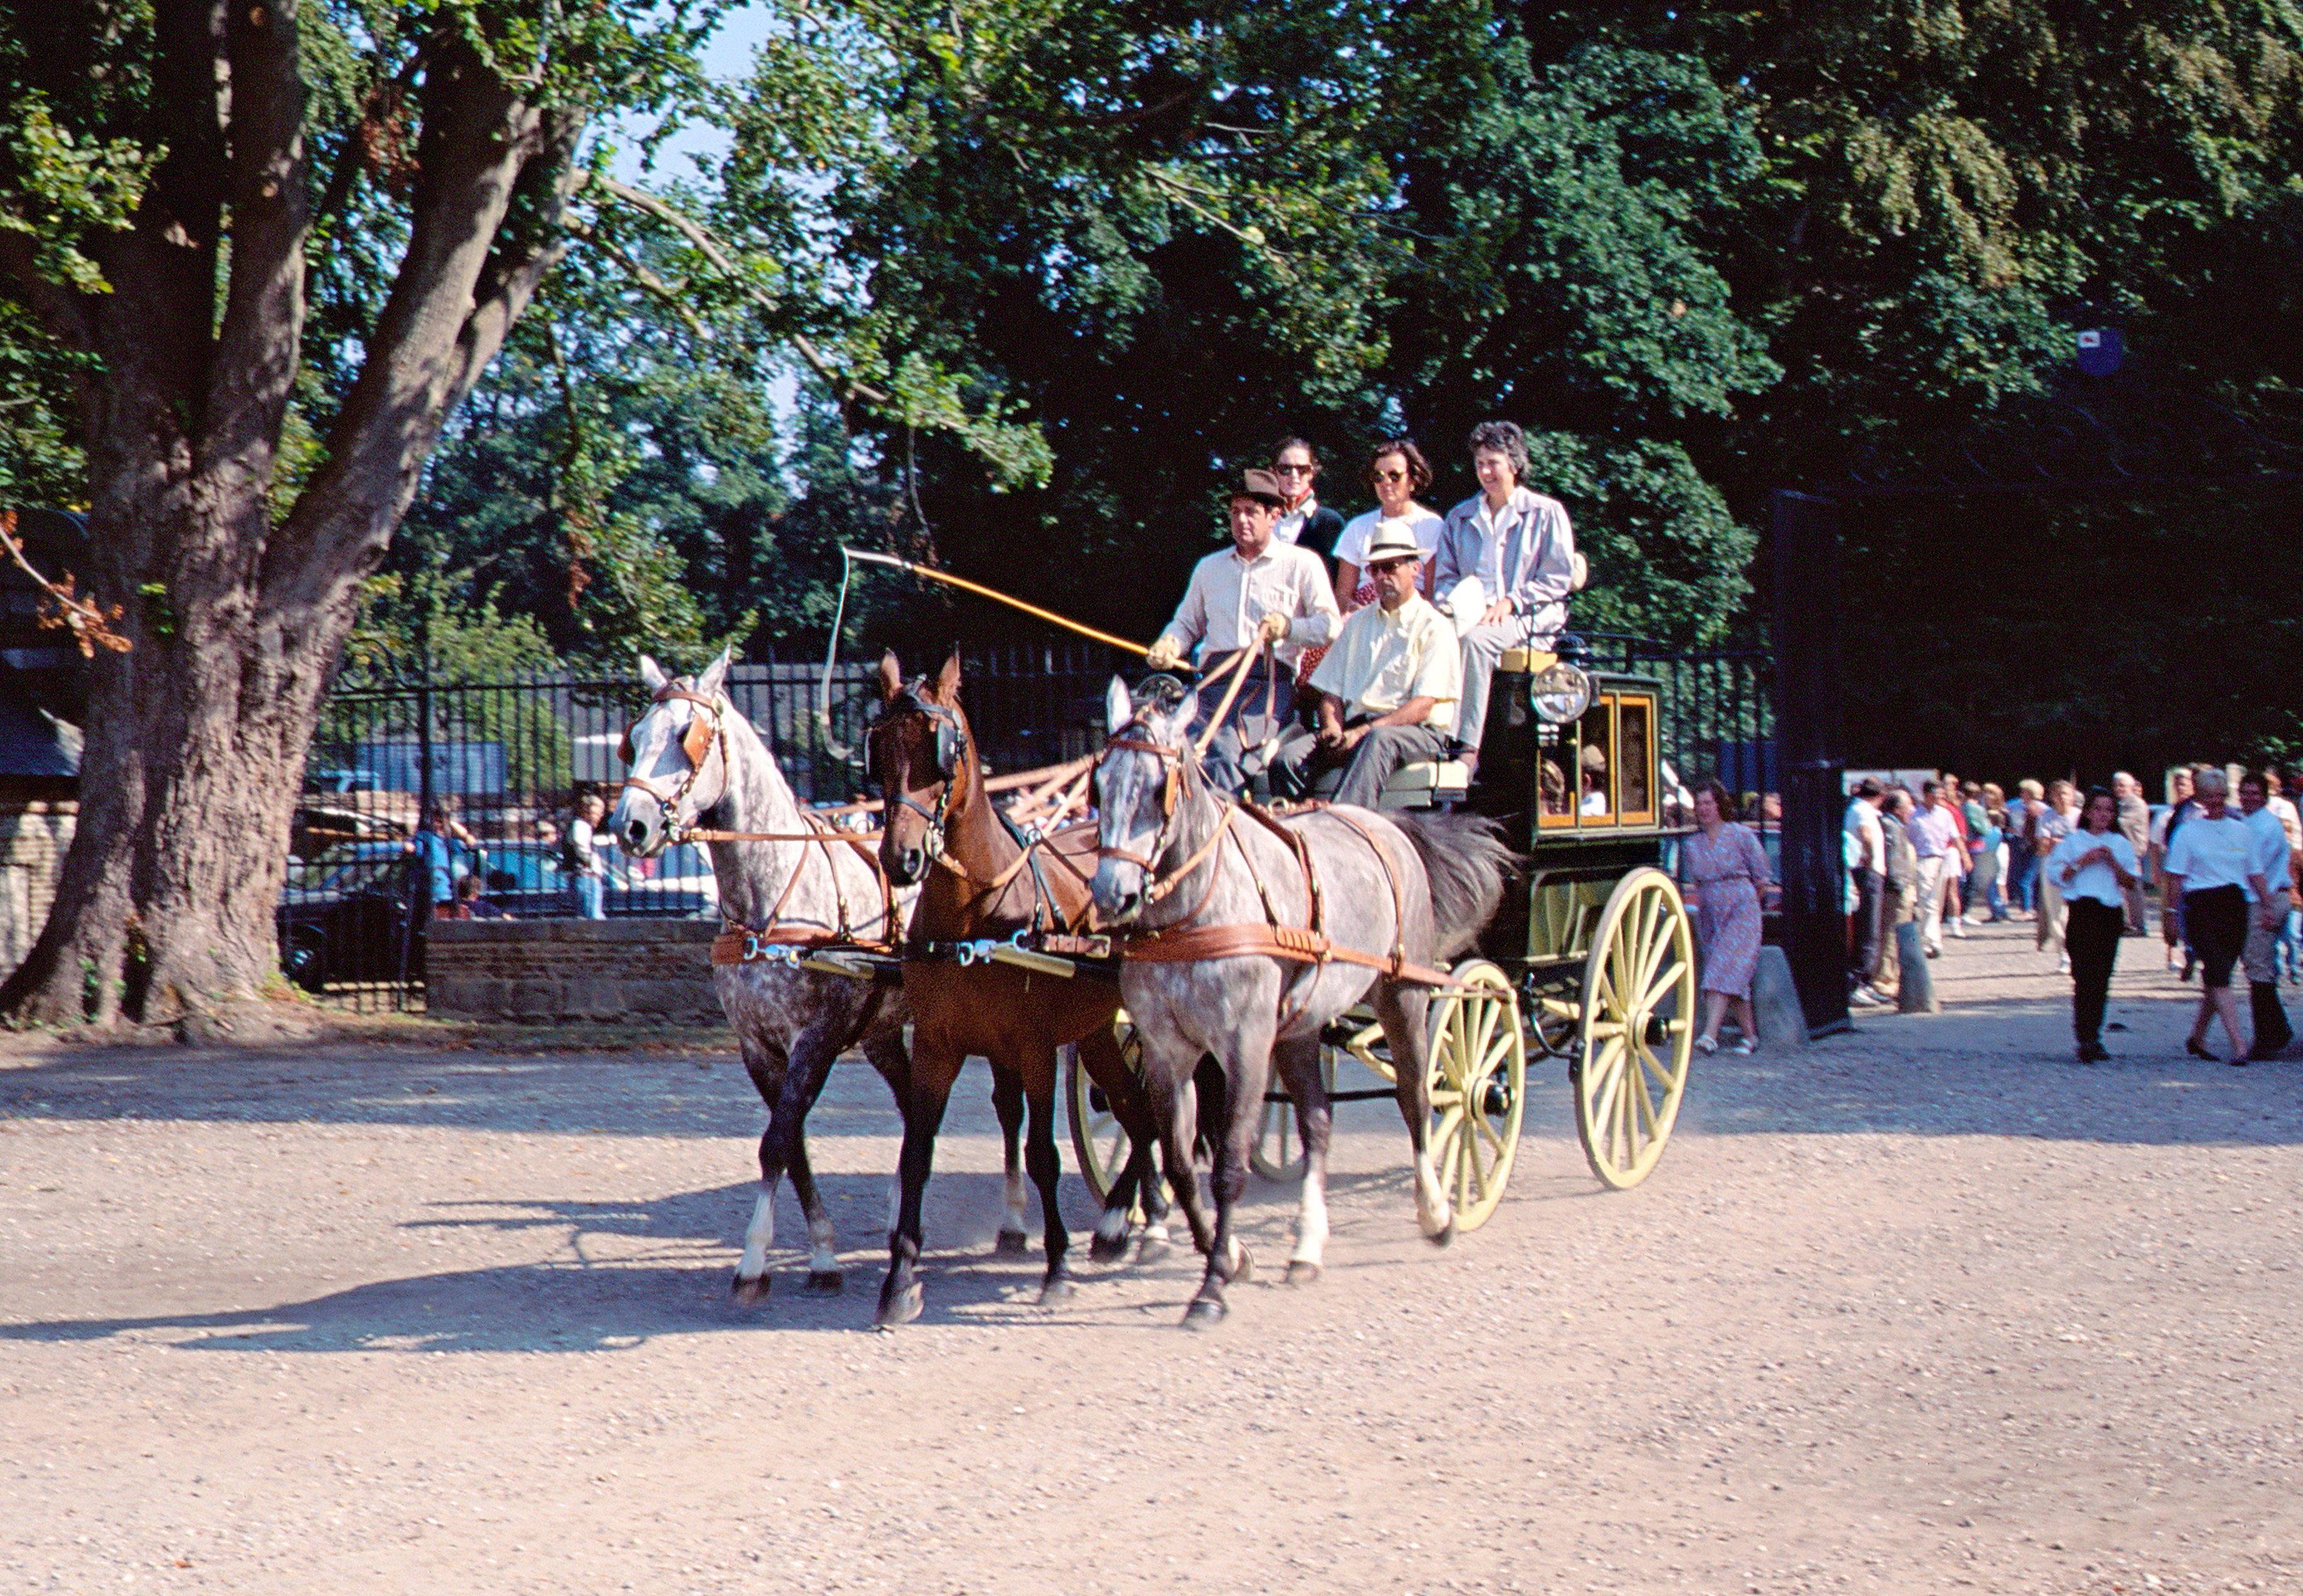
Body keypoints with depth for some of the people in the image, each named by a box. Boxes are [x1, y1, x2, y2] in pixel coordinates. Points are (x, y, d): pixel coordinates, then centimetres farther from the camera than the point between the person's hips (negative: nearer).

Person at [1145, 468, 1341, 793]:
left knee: (1224, 746, -32)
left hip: (1269, 680, -4)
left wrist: (1289, 627, -12)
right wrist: (1170, 644, 11)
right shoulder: (1209, 567, 28)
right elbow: (1188, 622, 34)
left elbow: (1332, 626, 6)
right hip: (1214, 678, 4)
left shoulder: (1302, 564, 13)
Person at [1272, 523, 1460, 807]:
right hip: (1354, 727, 5)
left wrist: (1364, 732, -19)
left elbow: (1423, 706, -8)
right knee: (1288, 757, -23)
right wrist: (1332, 727, -7)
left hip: (1416, 732, -5)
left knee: (1378, 741, -41)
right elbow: (1332, 691, 17)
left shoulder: (1434, 628, 4)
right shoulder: (1358, 622, 23)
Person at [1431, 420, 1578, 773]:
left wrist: (1511, 602, -11)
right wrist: (1458, 604, -3)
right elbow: (1443, 576, 20)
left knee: (1476, 639, -37)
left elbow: (1558, 578, 3)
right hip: (1472, 616, 4)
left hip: (1527, 621, -4)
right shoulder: (1460, 518, 25)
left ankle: (1467, 745, -42)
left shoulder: (1546, 513, 11)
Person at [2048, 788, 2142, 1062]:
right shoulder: (2073, 841, 6)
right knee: (2085, 975, -13)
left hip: (2111, 913, 3)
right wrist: (2082, 862, -9)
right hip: (2082, 909, -3)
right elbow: (2055, 874, 1)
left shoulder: (2121, 844, 13)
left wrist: (2112, 862, -7)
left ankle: (2092, 1037, 12)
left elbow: (2130, 880, 9)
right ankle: (2086, 1038, -19)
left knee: (2102, 977, 4)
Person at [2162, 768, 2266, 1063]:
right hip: (2202, 906, -4)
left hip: (2235, 906, 4)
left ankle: (2197, 1038, 27)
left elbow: (2254, 873, 16)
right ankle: (2238, 1046, -18)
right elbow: (2176, 877, 0)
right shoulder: (2189, 832, 2)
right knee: (2219, 975, -12)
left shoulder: (2241, 830, 12)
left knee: (2216, 977, 9)